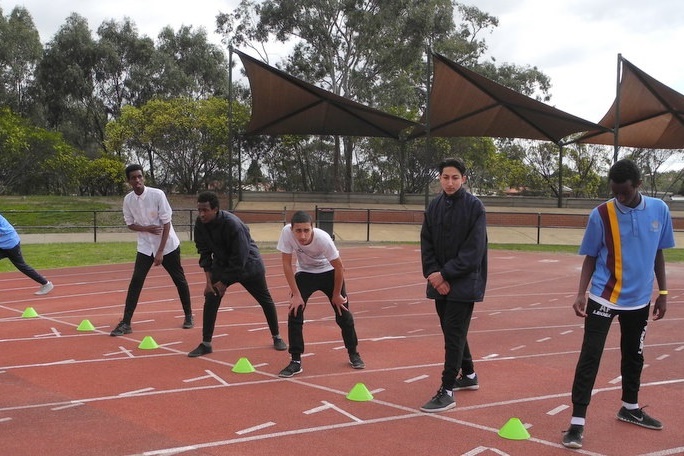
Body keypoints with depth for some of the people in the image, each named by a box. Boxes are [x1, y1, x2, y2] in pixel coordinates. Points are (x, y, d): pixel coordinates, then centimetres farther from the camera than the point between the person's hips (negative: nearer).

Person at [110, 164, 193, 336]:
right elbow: (130, 224, 4)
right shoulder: (128, 200, -6)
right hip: (145, 247, 3)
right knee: (135, 282, -7)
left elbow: (166, 223, -16)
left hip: (167, 246, -3)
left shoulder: (157, 194, -18)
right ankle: (126, 322, -4)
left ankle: (188, 316, 24)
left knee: (179, 280, 7)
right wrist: (146, 228, -18)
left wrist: (160, 251, -18)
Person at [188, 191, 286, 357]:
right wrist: (209, 280, -13)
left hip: (248, 264, -4)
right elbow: (204, 252, -7)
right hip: (222, 264, 4)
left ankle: (277, 337, 27)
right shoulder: (200, 224, -17)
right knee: (210, 299, -9)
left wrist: (224, 282, -22)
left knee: (266, 300, 7)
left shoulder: (233, 225, -35)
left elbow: (239, 259, -29)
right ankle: (206, 344, 0)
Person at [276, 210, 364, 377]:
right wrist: (296, 294, -19)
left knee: (343, 313, 2)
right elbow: (287, 263, -19)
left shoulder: (323, 238, -35)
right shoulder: (286, 232, -30)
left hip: (329, 272, -1)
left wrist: (336, 294, -11)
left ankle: (353, 354, 25)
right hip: (305, 273, 2)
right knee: (294, 312, -12)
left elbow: (339, 267, -21)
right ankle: (296, 361, -2)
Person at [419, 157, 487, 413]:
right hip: (440, 282, 6)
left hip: (464, 283, -6)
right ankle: (468, 375, 35)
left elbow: (474, 251, -15)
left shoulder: (474, 207, -10)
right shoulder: (434, 207, 6)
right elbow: (426, 244, 5)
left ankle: (447, 391, -3)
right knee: (452, 331, 16)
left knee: (454, 333, -7)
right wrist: (434, 274, -9)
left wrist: (445, 274, -17)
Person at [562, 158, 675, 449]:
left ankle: (630, 408, 39)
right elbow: (590, 258, -4)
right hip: (604, 298, -3)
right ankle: (577, 421, -4)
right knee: (590, 357, -9)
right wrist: (581, 293, -15)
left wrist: (663, 292, 9)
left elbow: (658, 253, 7)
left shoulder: (659, 210, -4)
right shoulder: (601, 215, -12)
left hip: (639, 299, 4)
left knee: (634, 355, 19)